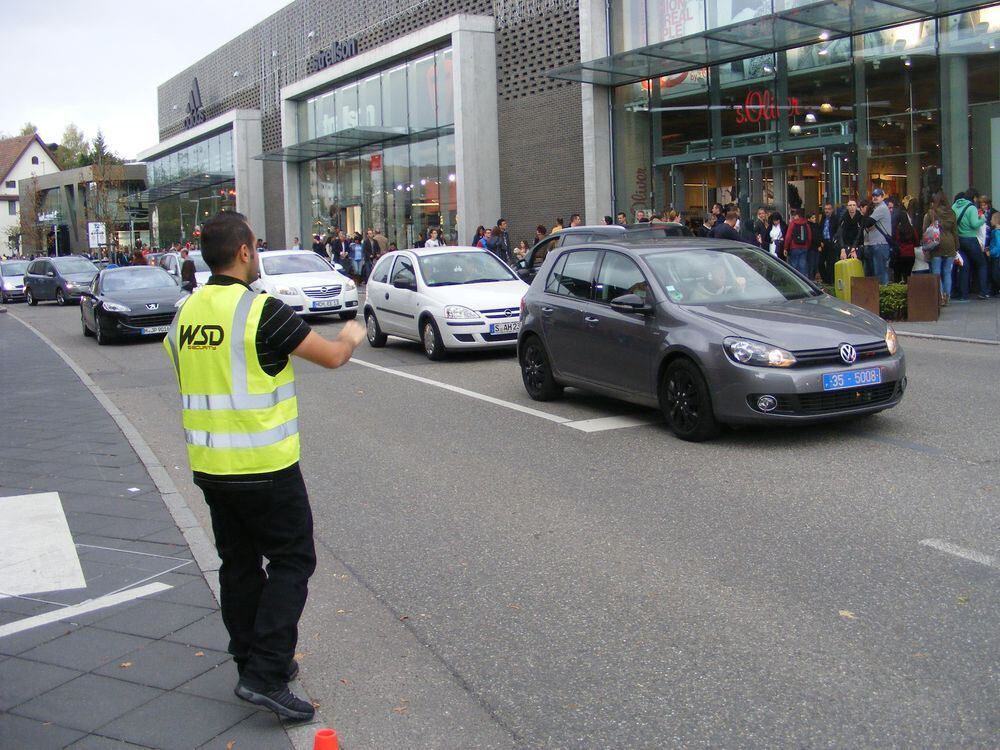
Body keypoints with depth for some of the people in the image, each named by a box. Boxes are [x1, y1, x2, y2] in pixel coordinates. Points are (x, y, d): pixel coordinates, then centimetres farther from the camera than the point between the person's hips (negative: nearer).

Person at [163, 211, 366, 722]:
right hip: (264, 466, -7)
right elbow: (331, 356, -10)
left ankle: (253, 662, 27)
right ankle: (265, 675, -2)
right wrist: (350, 337, 12)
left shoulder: (186, 313, 4)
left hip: (208, 465, 7)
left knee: (238, 564, 17)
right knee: (291, 562, 3)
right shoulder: (262, 310, -16)